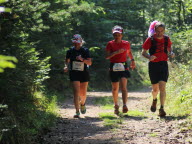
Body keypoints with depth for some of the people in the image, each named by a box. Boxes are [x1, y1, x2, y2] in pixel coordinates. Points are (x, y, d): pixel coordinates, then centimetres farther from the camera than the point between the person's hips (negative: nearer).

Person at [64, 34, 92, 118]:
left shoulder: (85, 51, -3)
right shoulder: (70, 51, 1)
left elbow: (90, 63, -10)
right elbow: (67, 61, 15)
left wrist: (82, 59, -26)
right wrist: (66, 66, -6)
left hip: (84, 74, 0)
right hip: (74, 73, 0)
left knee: (83, 93, 9)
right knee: (76, 92, -14)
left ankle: (82, 104, 43)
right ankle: (77, 112, -13)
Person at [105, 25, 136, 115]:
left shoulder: (126, 43, 7)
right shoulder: (110, 44, 1)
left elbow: (129, 52, 28)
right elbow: (107, 56, -10)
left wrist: (132, 60, 21)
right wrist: (116, 52, -20)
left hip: (123, 67, 0)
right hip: (113, 68, 0)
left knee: (123, 86, -18)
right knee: (115, 88, 9)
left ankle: (124, 106, -29)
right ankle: (116, 106, 28)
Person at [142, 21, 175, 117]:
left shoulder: (166, 39, 2)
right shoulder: (150, 39, -5)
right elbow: (143, 52, 0)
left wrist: (171, 53, -2)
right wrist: (149, 57, -21)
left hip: (163, 65, 1)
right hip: (153, 65, -1)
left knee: (162, 87, -15)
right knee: (155, 89, 9)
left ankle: (162, 109, -14)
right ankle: (154, 100, 43)